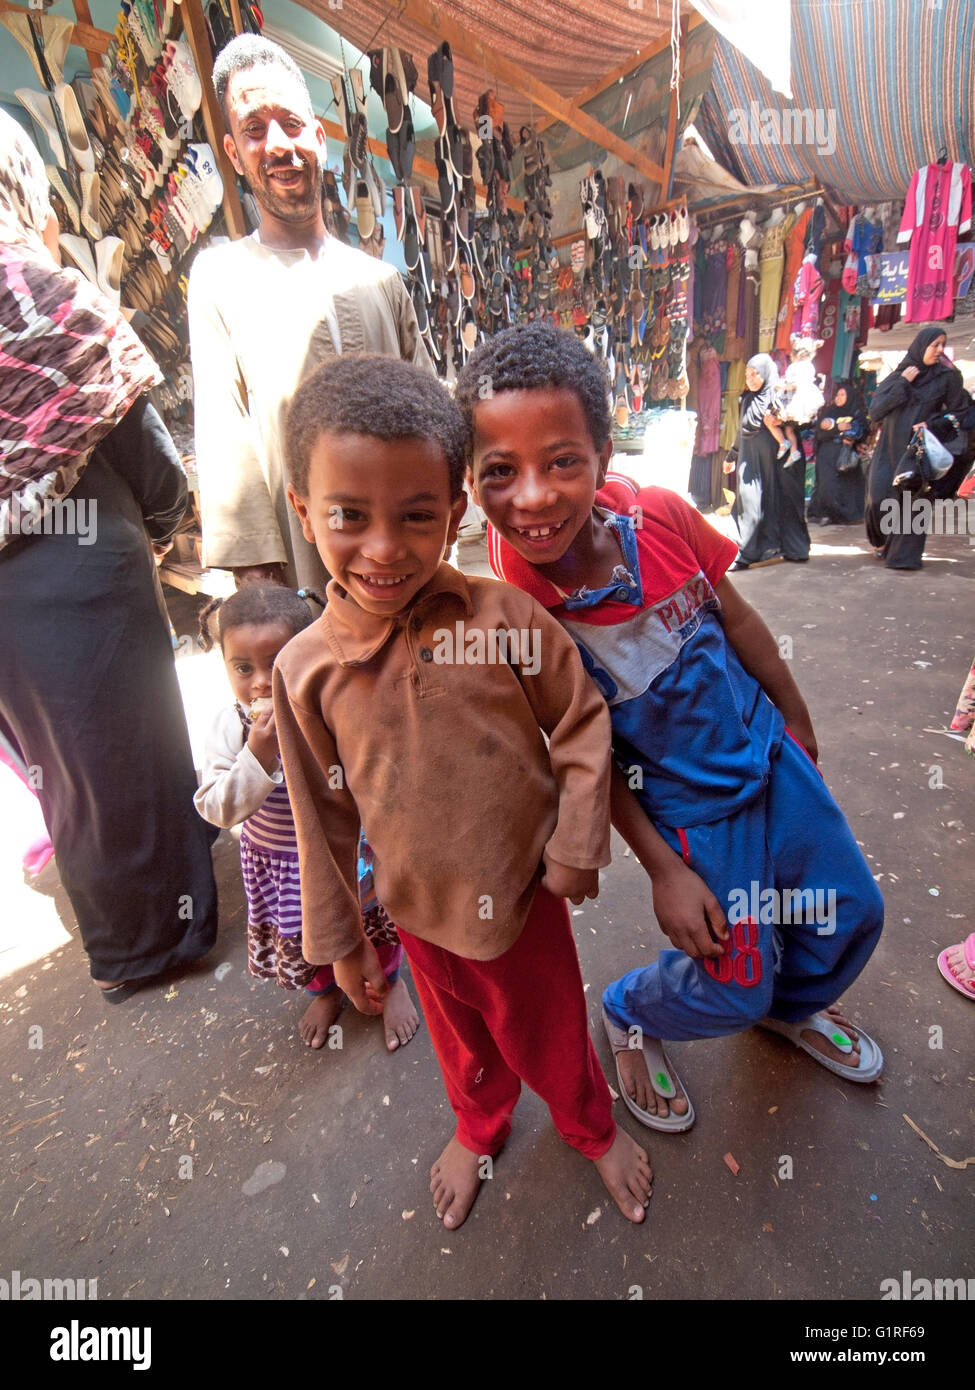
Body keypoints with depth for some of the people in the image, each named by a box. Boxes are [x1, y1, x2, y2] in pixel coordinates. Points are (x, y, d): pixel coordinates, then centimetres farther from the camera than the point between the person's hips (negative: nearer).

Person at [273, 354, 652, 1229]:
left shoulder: (504, 617, -23)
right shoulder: (305, 669, -16)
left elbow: (582, 725, -10)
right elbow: (324, 818, -5)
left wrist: (577, 844, -8)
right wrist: (340, 942, 4)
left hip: (522, 889, -2)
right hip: (418, 910, 2)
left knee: (551, 1030, 25)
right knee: (462, 1040, 30)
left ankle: (593, 1127, 59)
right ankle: (480, 1127, 64)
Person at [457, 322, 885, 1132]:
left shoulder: (662, 517, -17)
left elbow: (737, 621, 0)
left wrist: (795, 720, 12)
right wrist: (663, 869, -10)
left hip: (771, 748, 5)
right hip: (691, 803, -5)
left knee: (851, 913, 20)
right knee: (732, 986, 7)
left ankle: (791, 1004, 54)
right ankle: (632, 1018, 42)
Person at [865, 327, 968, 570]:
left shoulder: (948, 376, 4)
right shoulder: (898, 374, 8)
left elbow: (958, 412, 5)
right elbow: (875, 409, -2)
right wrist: (902, 384, -8)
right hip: (890, 447, 1)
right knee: (879, 496, -9)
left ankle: (905, 553, -1)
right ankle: (882, 542, 17)